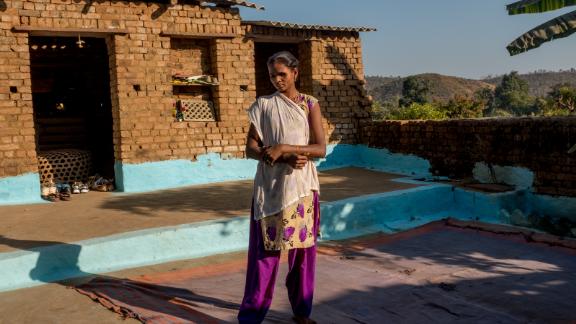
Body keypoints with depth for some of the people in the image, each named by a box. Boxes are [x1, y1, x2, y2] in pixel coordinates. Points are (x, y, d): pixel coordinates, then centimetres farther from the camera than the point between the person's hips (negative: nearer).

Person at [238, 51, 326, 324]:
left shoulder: (310, 105, 3)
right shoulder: (263, 105, 3)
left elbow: (320, 148, -6)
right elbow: (251, 149, -2)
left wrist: (283, 148, -17)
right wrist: (285, 159, -16)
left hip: (301, 187, 1)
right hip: (270, 187, -1)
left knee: (302, 249, 8)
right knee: (265, 250, -2)